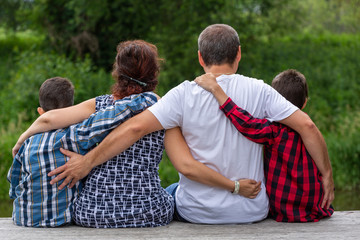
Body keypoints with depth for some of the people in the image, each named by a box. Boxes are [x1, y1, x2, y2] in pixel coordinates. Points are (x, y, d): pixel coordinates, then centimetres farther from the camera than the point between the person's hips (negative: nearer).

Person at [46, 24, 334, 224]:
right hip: (252, 212, 2)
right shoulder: (258, 91, -7)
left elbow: (136, 127, -20)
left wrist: (88, 161, -14)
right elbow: (306, 125, -11)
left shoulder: (185, 95, -12)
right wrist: (327, 174, -1)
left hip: (197, 212, -2)